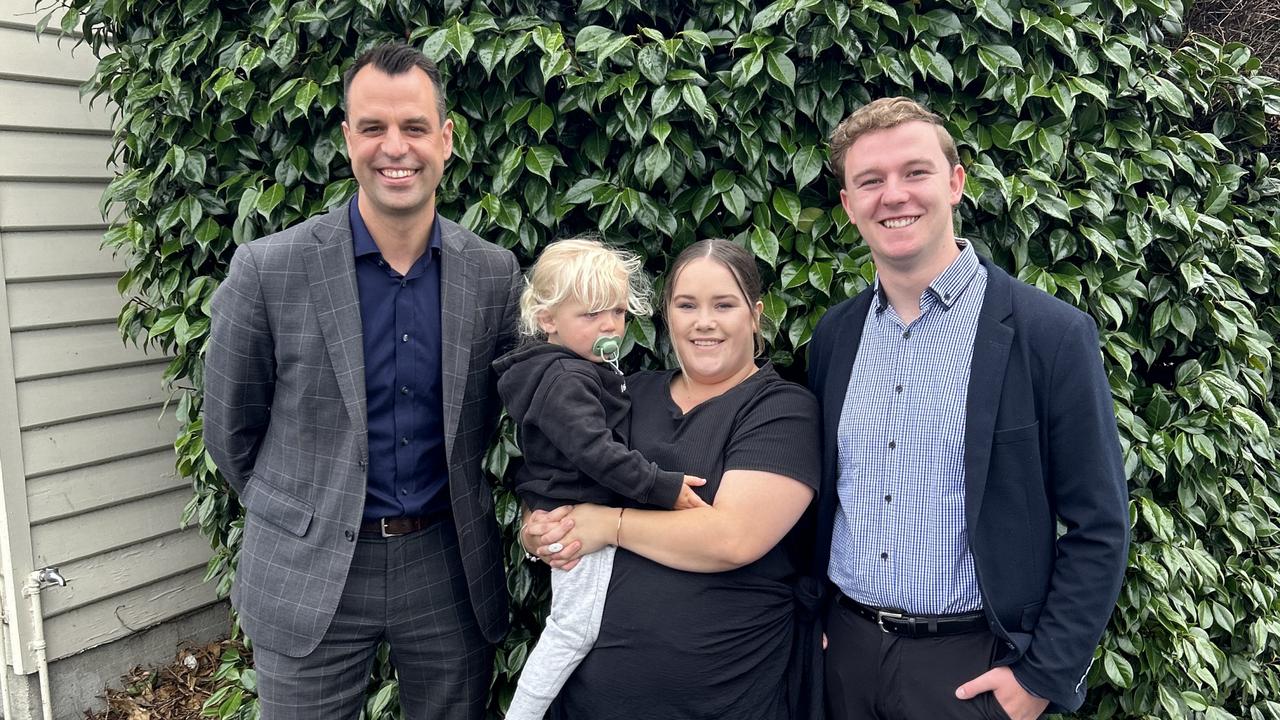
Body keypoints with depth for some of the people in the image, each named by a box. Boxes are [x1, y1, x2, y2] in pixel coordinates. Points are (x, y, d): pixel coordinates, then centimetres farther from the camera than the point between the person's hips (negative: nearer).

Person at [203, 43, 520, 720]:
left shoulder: (495, 274, -4)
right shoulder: (267, 269, -12)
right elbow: (230, 428, 0)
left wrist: (453, 506, 9)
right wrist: (302, 512, 9)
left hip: (448, 566, 2)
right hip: (309, 577, -2)